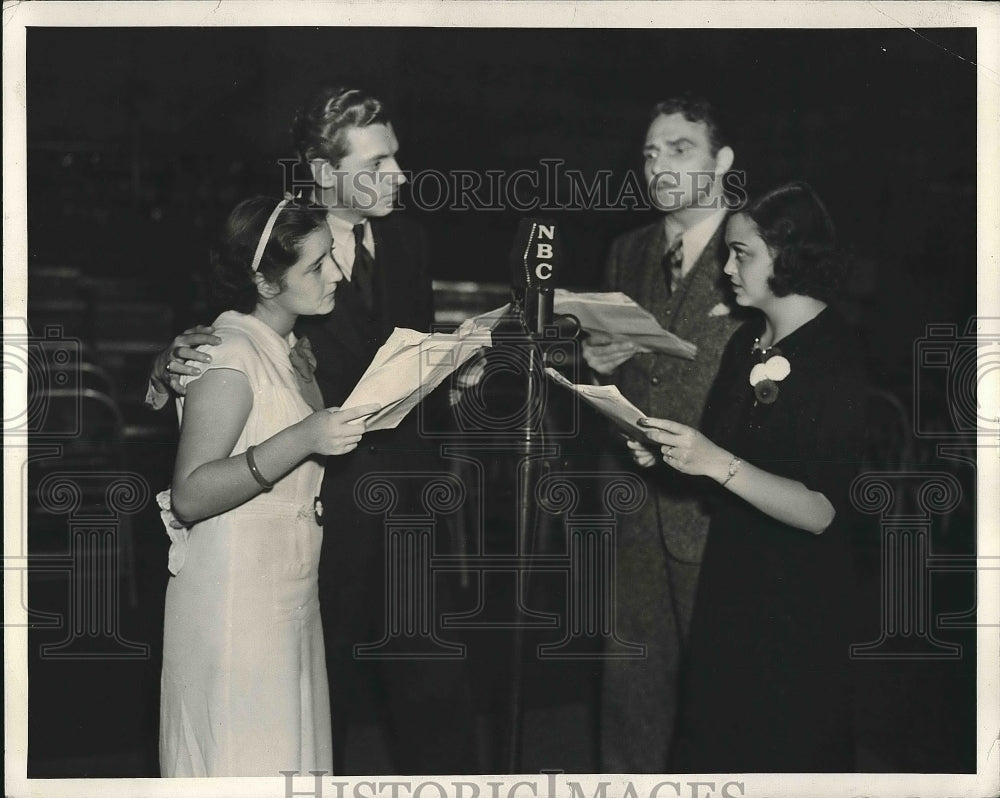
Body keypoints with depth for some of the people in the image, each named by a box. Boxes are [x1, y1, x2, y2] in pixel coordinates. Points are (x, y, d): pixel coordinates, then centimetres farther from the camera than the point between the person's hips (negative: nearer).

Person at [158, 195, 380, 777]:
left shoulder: (285, 349, 13)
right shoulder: (229, 358, -16)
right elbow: (188, 497, -24)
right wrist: (303, 439, -30)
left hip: (290, 594, 9)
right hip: (236, 598, -9)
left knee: (291, 754, 13)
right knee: (245, 756, -1)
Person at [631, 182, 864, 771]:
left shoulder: (840, 360, -17)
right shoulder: (747, 342, 6)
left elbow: (823, 512, -23)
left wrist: (717, 463, -30)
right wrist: (668, 452, -4)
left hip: (797, 606, -7)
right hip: (728, 584, 7)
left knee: (784, 751, 6)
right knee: (709, 742, 15)